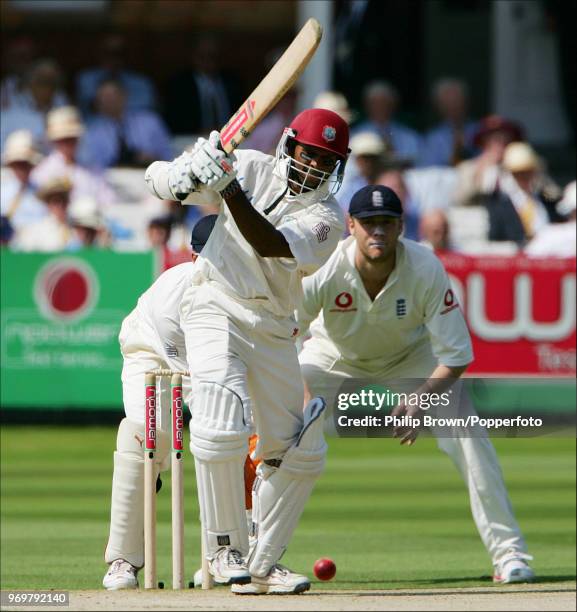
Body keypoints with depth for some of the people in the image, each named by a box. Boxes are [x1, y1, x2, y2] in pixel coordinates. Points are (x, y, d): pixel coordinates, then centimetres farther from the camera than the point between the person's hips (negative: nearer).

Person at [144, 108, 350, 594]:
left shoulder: (327, 216, -4)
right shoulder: (253, 169, -1)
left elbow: (269, 245, -23)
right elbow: (159, 179, -1)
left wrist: (229, 188, -35)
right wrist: (186, 174, -25)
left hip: (273, 331, 3)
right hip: (215, 312, -3)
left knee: (300, 453, 3)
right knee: (222, 427, -24)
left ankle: (261, 563, 16)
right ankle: (226, 546, -10)